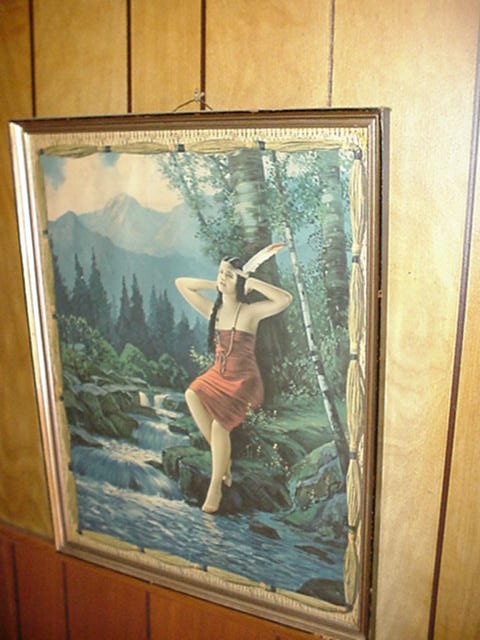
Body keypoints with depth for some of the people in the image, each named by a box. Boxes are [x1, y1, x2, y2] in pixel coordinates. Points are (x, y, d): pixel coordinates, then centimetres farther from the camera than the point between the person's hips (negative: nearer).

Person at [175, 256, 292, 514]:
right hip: (217, 375, 5)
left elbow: (286, 299, -27)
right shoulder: (213, 310, 4)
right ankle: (224, 460, -10)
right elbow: (181, 283, 11)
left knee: (219, 424, -23)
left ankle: (215, 487, -3)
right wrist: (214, 286, 2)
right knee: (192, 394, -25)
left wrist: (252, 282, -21)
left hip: (244, 381, -5)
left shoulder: (250, 312, -11)